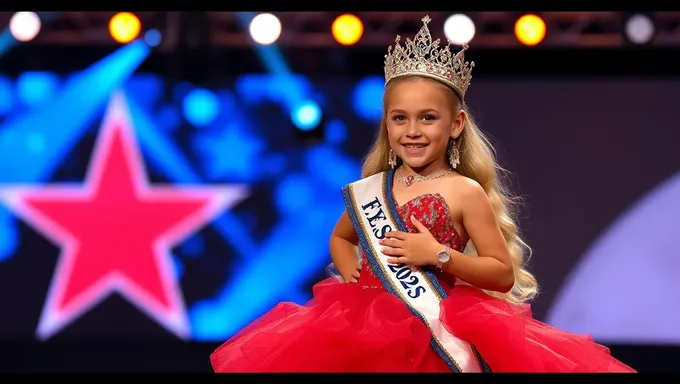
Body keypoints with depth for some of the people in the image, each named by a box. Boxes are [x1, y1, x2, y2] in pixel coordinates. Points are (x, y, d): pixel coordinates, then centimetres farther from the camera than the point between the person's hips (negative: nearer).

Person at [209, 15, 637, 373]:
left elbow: (504, 275, -5)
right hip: (370, 330, 4)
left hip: (438, 340, -4)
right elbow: (341, 238, 28)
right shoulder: (370, 189, 8)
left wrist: (438, 255, -15)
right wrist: (351, 275, 7)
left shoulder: (465, 193, -5)